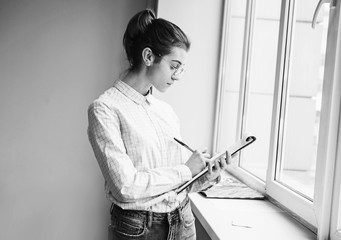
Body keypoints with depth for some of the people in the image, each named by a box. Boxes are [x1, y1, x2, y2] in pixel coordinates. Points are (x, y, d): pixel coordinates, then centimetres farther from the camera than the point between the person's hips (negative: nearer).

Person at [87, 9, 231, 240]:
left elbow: (179, 184, 8)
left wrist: (206, 177, -11)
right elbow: (125, 186, -21)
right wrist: (186, 170, -13)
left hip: (183, 221, 6)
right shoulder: (104, 109, -13)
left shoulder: (167, 110, 5)